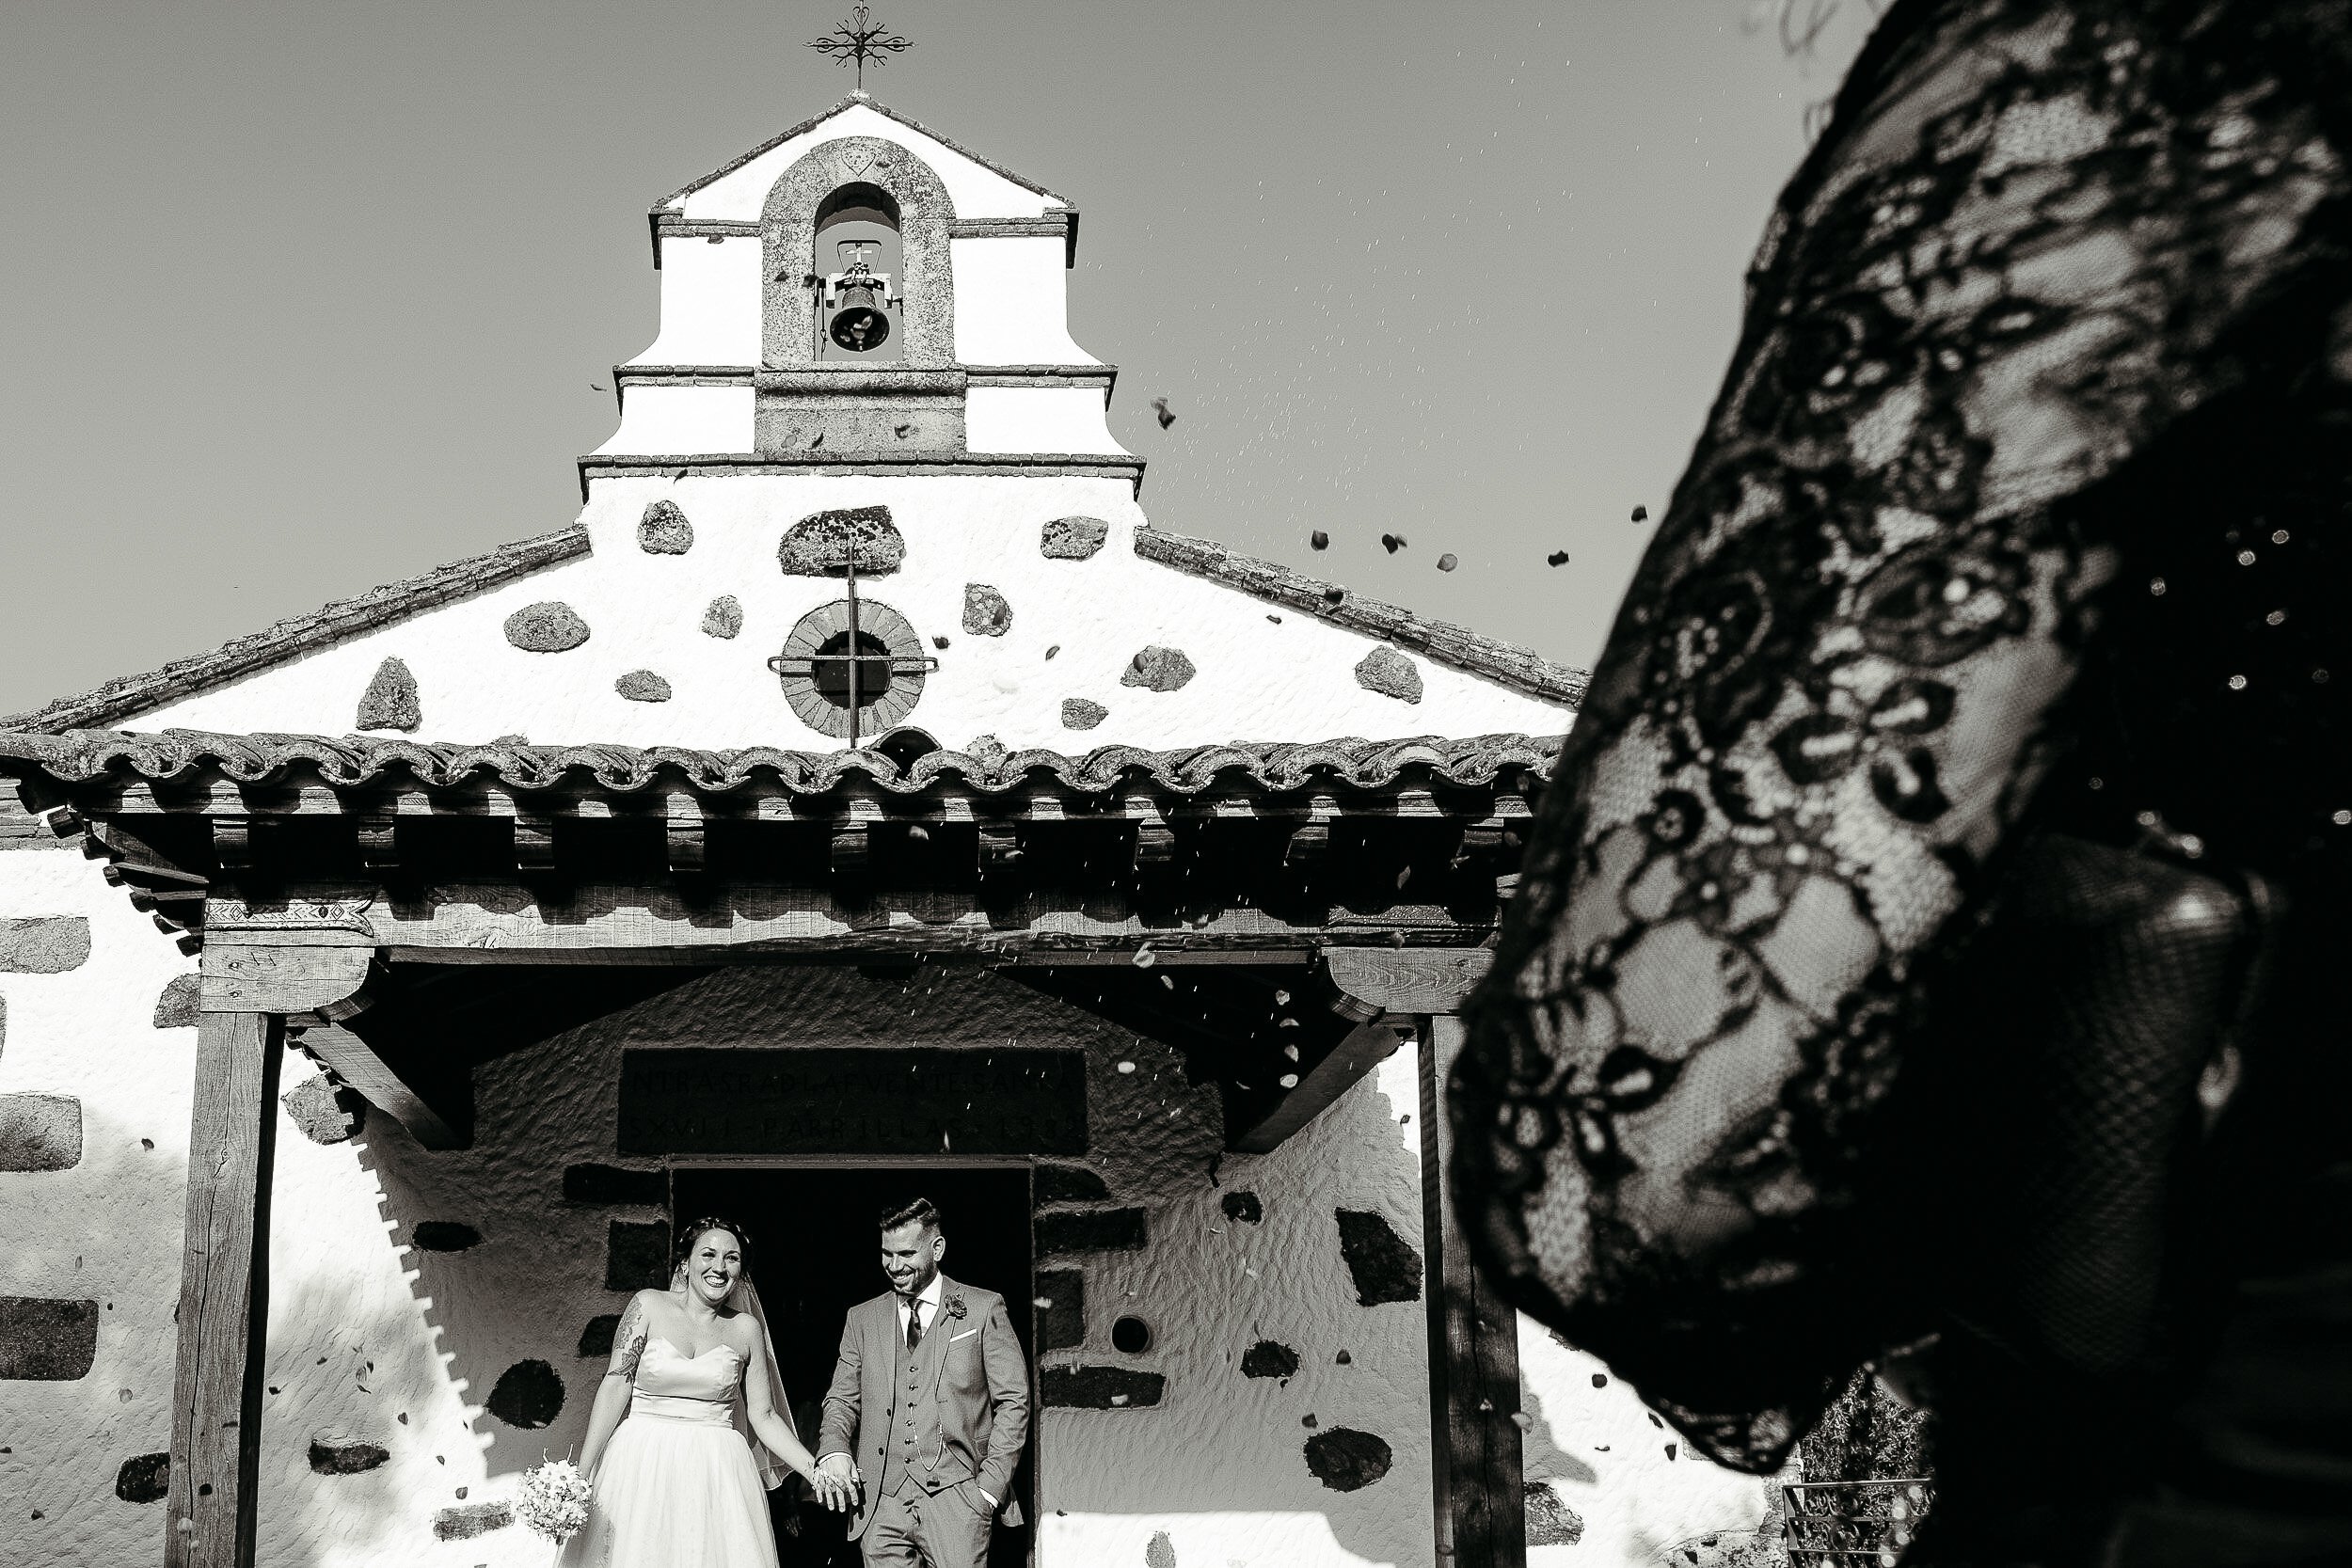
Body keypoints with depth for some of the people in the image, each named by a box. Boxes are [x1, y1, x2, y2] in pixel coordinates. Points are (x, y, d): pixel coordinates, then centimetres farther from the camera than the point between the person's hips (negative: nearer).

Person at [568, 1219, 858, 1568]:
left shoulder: (746, 1329, 5)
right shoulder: (649, 1307, 0)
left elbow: (763, 1416, 7)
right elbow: (616, 1386, -3)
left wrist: (815, 1471, -4)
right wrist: (582, 1472, -8)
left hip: (715, 1473, 1)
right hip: (643, 1468, -1)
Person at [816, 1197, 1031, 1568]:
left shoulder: (984, 1309, 6)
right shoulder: (862, 1319, 16)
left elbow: (1013, 1401, 4)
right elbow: (842, 1399, 16)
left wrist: (990, 1485, -5)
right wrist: (834, 1451, -5)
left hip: (954, 1498, -3)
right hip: (881, 1502, 3)